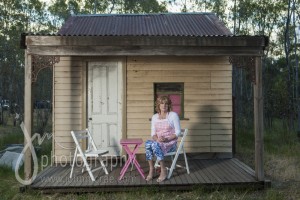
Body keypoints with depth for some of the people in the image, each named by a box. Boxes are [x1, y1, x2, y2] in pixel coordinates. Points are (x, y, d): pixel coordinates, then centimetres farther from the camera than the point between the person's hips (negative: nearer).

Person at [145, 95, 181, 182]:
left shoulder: (173, 115, -2)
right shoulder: (154, 117, 11)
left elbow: (178, 132, -5)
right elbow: (153, 133, 9)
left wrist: (167, 139, -18)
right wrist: (157, 138, -14)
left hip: (171, 143, -4)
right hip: (158, 142, 4)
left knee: (155, 145, -34)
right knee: (148, 143, -29)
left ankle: (163, 170, -24)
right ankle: (151, 169, -25)